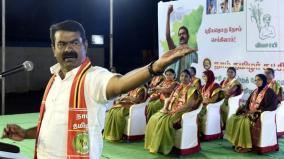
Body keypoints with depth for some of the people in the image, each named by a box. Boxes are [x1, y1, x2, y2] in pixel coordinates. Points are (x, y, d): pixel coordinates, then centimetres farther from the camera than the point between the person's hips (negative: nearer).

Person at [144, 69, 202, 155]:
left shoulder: (192, 90, -2)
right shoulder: (177, 88, 20)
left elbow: (190, 104, -15)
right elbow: (169, 100, 17)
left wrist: (175, 111, -20)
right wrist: (165, 108, -4)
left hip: (181, 112, -7)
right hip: (170, 111, 7)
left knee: (165, 121, -32)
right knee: (154, 119, -17)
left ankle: (162, 147, -23)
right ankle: (153, 144, -12)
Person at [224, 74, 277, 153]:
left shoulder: (269, 92, -7)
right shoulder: (255, 91, 17)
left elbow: (273, 106, -16)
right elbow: (248, 103, 19)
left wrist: (258, 110, -20)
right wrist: (247, 110, -4)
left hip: (261, 114, -8)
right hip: (250, 113, 8)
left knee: (245, 121, -34)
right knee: (233, 119, -12)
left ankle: (246, 145, -27)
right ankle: (237, 142, -11)